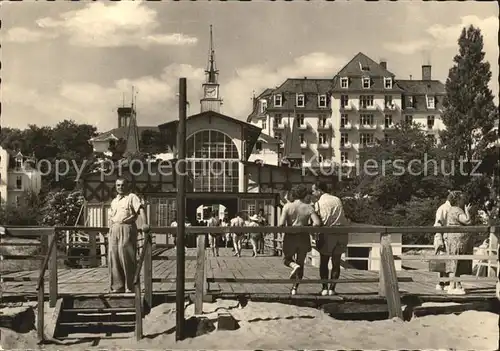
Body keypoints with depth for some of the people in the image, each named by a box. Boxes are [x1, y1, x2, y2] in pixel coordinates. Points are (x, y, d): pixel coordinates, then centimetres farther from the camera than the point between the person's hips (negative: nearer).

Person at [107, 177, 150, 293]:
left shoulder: (132, 197, 0)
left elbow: (141, 209, -14)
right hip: (114, 231, 7)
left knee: (126, 258, -6)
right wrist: (110, 231, 13)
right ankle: (117, 287, 12)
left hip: (127, 228, -7)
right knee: (113, 258, 5)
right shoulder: (114, 201, 22)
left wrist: (145, 223, -28)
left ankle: (129, 287, 1)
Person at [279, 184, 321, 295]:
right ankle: (294, 288, 14)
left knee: (287, 259, 23)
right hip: (304, 238, 1)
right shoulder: (309, 207, -3)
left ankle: (294, 266, -11)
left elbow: (281, 224, -15)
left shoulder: (287, 206, -6)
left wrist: (280, 228, 7)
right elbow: (317, 223, -14)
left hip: (290, 237, -1)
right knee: (301, 263, 17)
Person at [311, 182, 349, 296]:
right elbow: (343, 218, 13)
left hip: (327, 235, -4)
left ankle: (325, 288, 5)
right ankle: (332, 288, 9)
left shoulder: (318, 203, -3)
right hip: (341, 233, 4)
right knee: (336, 262, 11)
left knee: (324, 262, 10)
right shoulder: (337, 200, 11)